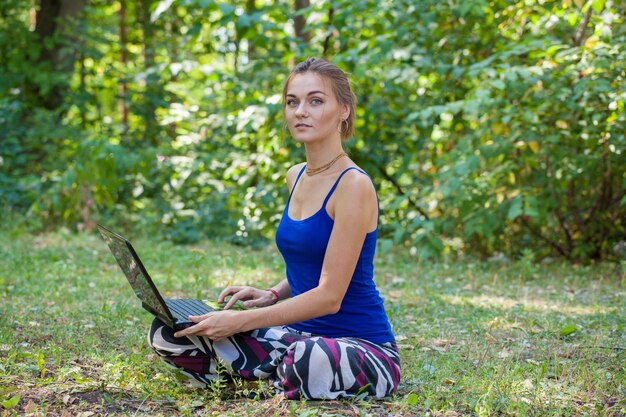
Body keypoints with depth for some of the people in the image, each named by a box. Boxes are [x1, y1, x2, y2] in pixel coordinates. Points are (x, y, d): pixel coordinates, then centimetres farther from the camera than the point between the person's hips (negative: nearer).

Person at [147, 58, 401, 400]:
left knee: (312, 360, -43)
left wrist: (239, 322, -22)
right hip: (300, 334, 6)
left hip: (359, 344, -6)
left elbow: (329, 295, -20)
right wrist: (273, 294, 3)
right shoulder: (296, 177, 9)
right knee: (167, 332, -7)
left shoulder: (353, 186, -16)